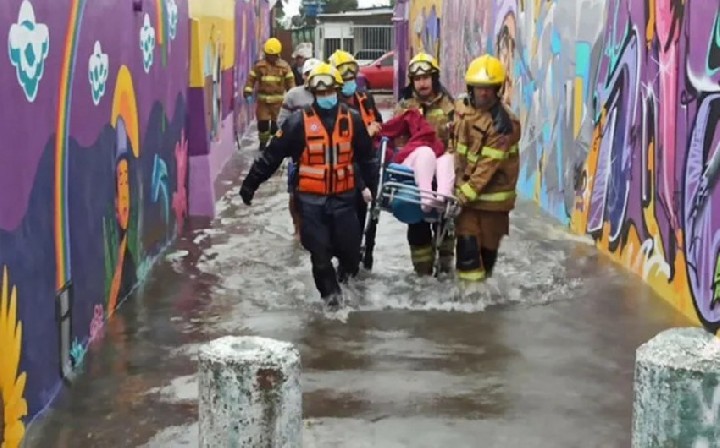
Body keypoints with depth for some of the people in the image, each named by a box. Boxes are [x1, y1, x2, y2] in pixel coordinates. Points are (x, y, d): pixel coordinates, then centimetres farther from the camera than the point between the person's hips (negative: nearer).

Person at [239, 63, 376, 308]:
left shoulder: (353, 120, 1)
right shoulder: (299, 121, -8)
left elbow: (366, 157, 13)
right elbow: (272, 155, -6)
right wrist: (250, 184, -5)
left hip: (343, 197, 2)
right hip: (311, 199, -2)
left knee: (349, 247, 4)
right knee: (319, 251, 2)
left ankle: (349, 265, 39)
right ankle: (330, 290, 24)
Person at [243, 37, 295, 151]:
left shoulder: (284, 66, 0)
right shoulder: (259, 65, 0)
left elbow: (290, 81, 1)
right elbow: (252, 78, 0)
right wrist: (248, 90, -13)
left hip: (278, 100, 0)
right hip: (263, 99, 1)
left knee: (276, 123, 2)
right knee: (262, 122, 2)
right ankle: (263, 142, 22)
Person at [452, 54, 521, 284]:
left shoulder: (505, 123, -16)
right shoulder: (465, 112, 4)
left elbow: (489, 163, -20)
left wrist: (467, 191, -23)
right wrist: (459, 185, 4)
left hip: (492, 191, -4)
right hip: (466, 189, 4)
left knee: (488, 242, 9)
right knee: (467, 240, -6)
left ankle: (482, 279, 27)